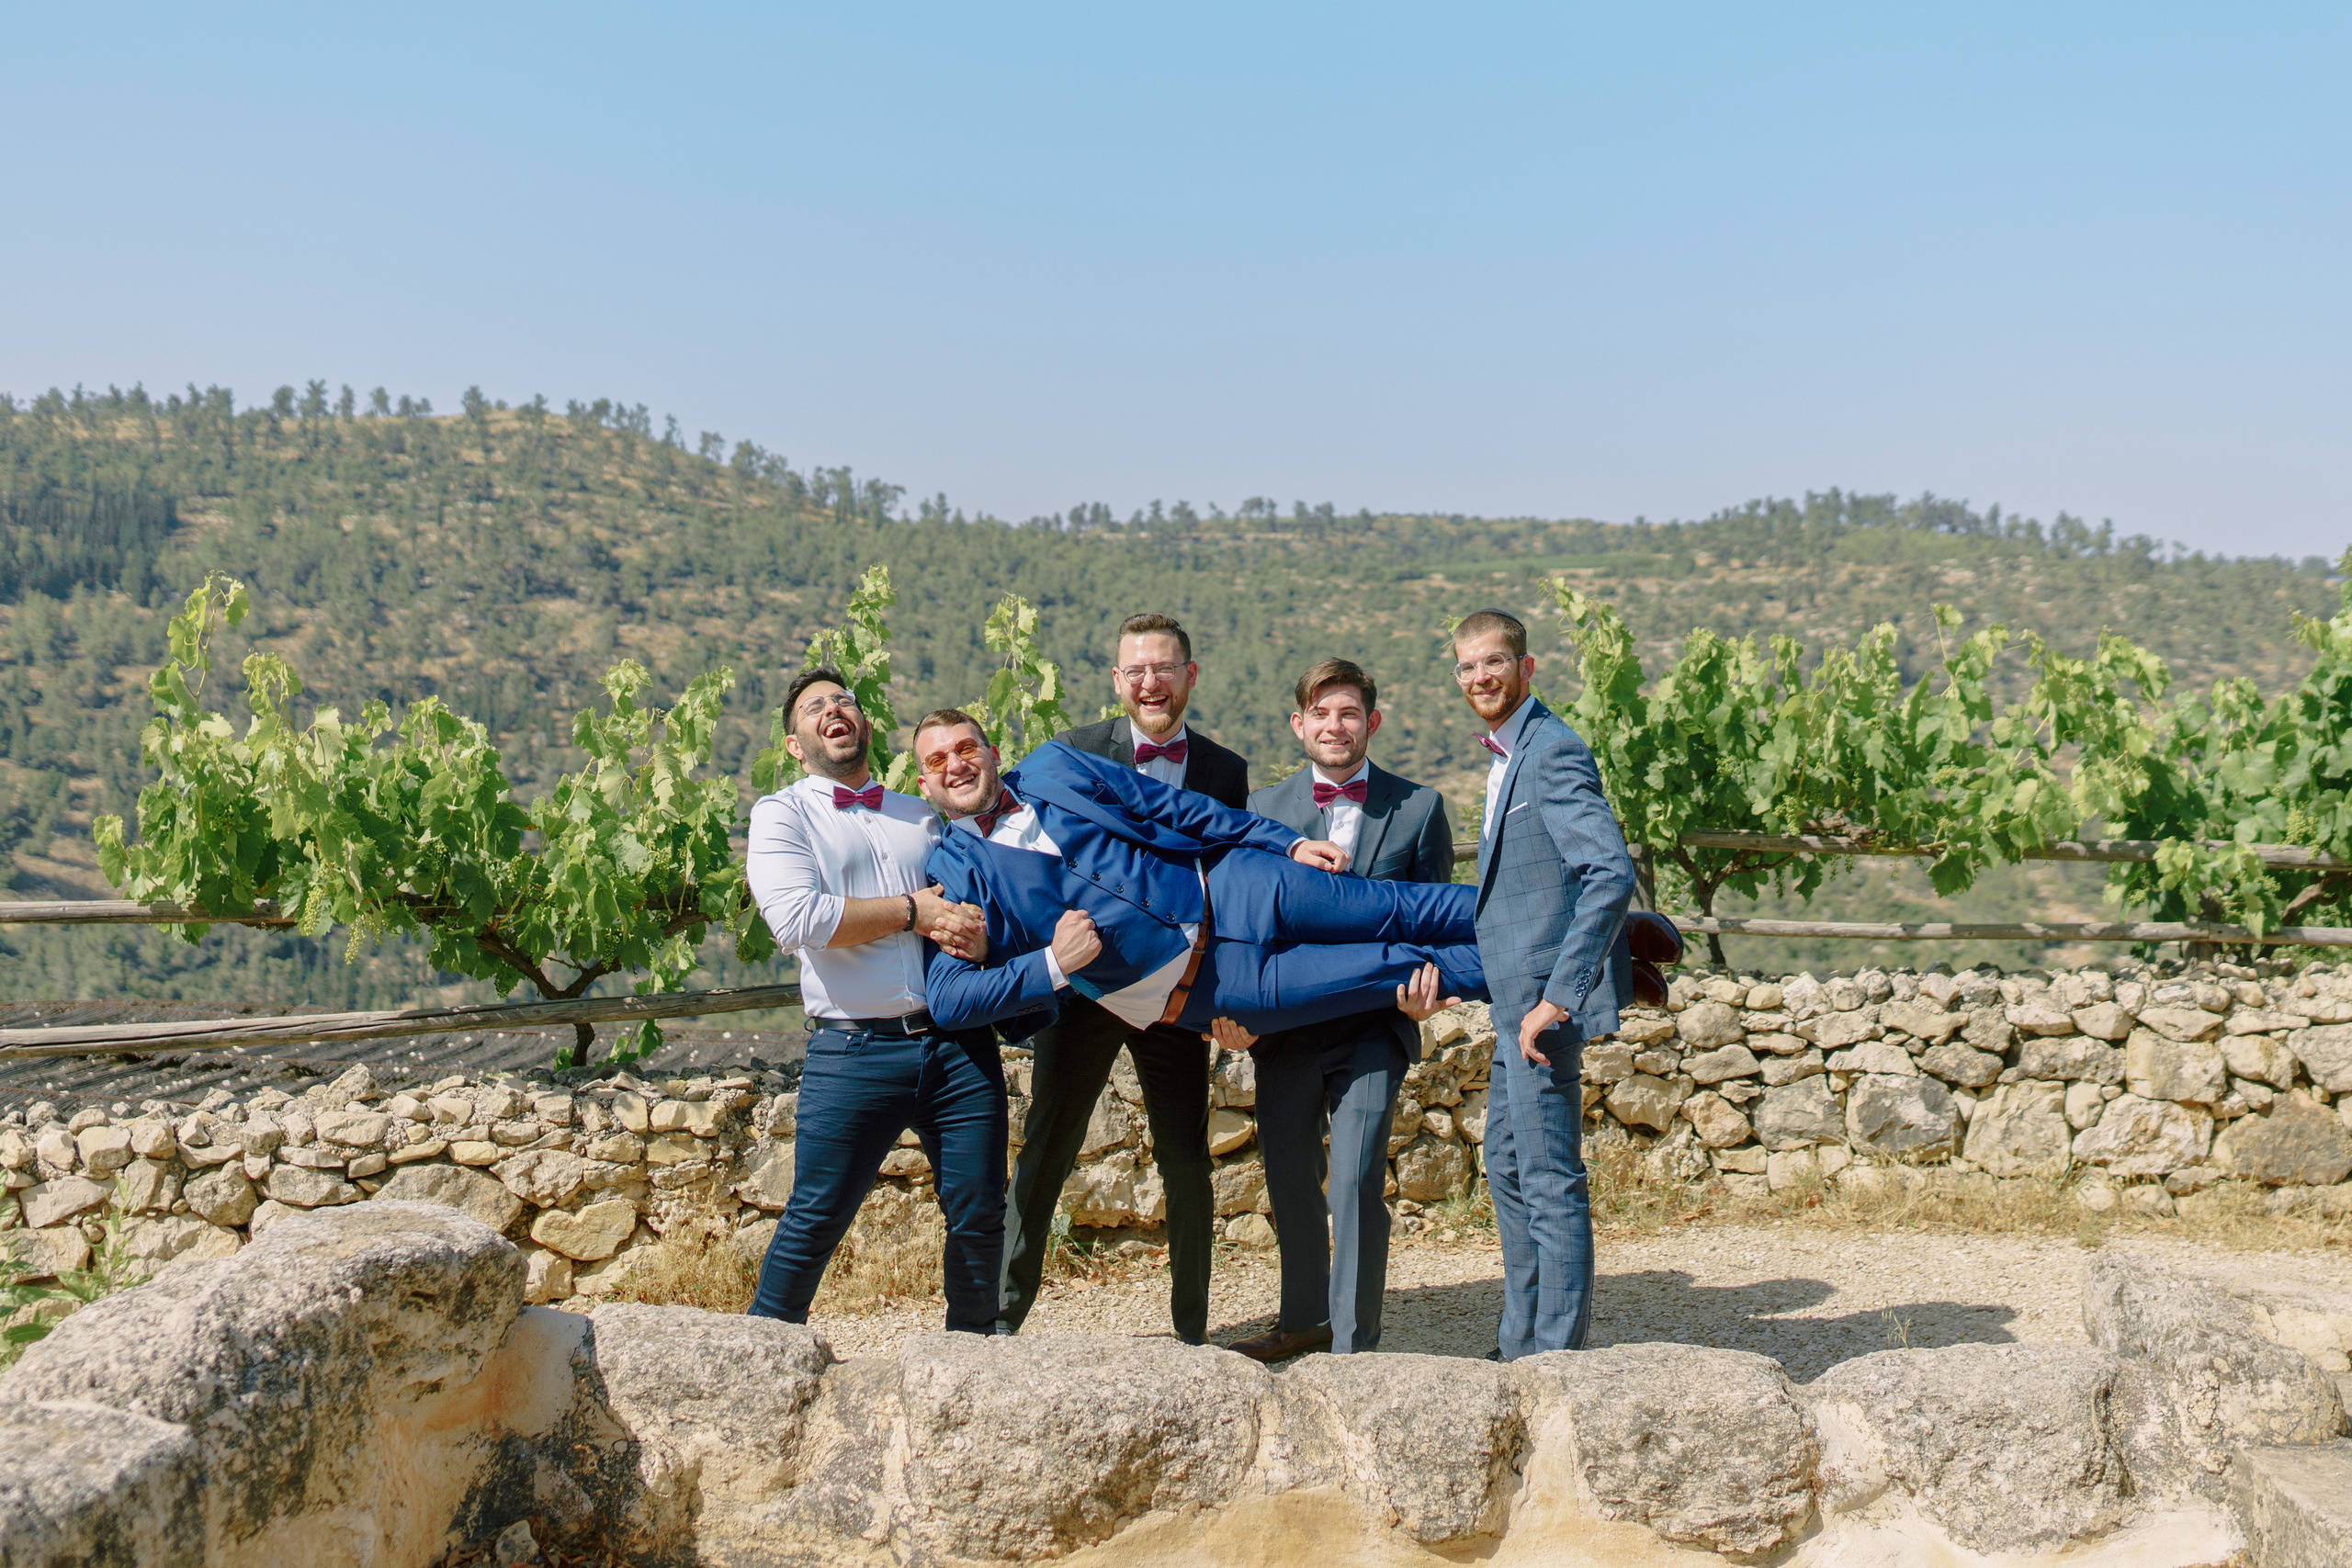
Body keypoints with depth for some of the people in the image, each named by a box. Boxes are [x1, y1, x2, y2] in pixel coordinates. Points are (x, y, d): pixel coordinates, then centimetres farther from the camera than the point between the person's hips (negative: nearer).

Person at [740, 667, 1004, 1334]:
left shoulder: (925, 816, 21)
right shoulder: (782, 815, 7)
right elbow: (797, 918, -9)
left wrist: (976, 930, -2)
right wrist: (912, 911, -6)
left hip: (960, 1043, 4)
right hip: (856, 1050, -4)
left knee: (980, 1215, 4)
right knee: (816, 1218, -4)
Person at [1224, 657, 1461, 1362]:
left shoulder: (1419, 808, 4)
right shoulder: (1263, 809, 8)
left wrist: (1426, 985, -13)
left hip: (1374, 1023, -3)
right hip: (1284, 1025, 3)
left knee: (1357, 1182, -12)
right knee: (1289, 1180, 13)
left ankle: (1354, 1342, -1)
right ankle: (1304, 1319, 33)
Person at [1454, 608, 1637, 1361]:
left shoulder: (1554, 752, -16)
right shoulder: (1508, 756, 15)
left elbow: (1613, 874, -26)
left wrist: (1556, 997, -26)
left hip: (1545, 998, -11)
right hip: (1518, 998, 11)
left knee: (1549, 1181, -5)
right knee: (1506, 1167, 17)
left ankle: (1560, 1353, 4)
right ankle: (1521, 1347, 28)